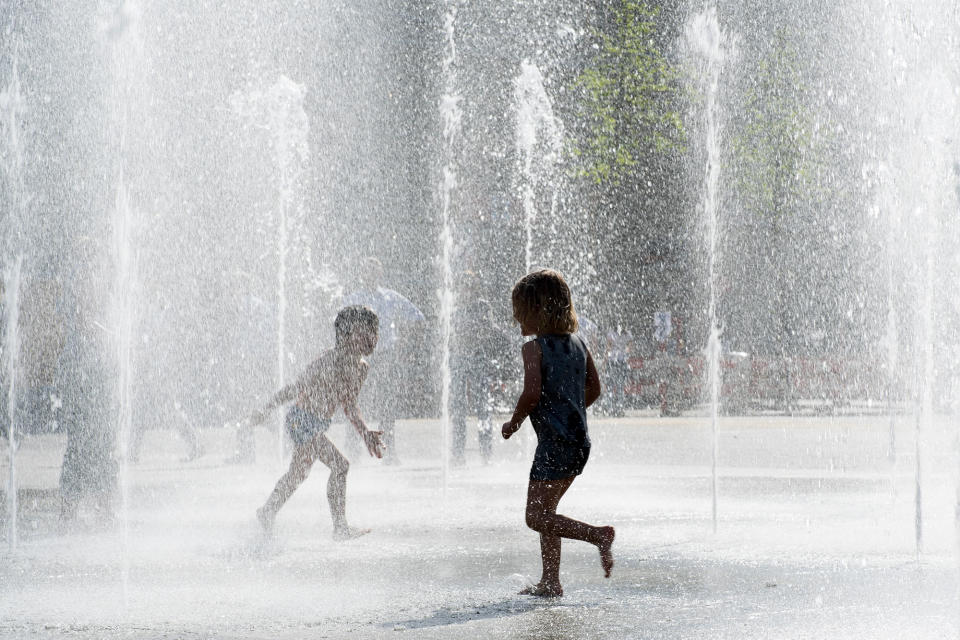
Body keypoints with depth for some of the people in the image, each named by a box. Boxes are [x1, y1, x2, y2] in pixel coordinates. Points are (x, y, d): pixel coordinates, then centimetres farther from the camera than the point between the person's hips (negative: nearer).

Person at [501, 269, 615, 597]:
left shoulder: (534, 348, -11)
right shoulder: (578, 344, 11)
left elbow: (532, 392, -21)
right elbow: (593, 390, 17)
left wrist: (513, 423, -5)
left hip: (554, 443, -8)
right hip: (579, 440, 8)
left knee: (537, 517, -5)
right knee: (544, 513, 16)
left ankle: (597, 534, -19)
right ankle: (550, 582, 15)